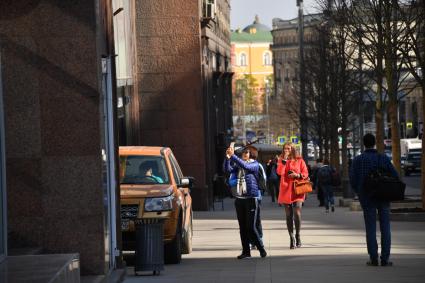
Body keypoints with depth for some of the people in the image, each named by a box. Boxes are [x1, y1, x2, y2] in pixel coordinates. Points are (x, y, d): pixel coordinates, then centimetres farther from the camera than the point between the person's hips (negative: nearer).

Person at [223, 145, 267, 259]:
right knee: (242, 227, 6)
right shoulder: (238, 165, 12)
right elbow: (227, 169, -1)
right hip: (239, 198, 6)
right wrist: (227, 157, -16)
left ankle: (261, 249, 6)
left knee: (251, 227, -7)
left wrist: (233, 155, -26)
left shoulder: (255, 165, -4)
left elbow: (245, 165, -22)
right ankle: (246, 251, 11)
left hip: (251, 198, -6)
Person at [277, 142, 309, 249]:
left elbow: (305, 174, 7)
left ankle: (297, 236, 0)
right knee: (289, 215, 3)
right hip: (285, 190, 2)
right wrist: (284, 159, -12)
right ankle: (291, 238, 9)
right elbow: (280, 172, -7)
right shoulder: (281, 160, 10)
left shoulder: (299, 160, 7)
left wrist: (298, 175, -11)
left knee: (297, 213, -14)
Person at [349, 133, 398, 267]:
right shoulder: (383, 158, -3)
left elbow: (353, 180, -7)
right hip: (383, 197, 0)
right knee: (385, 227, 5)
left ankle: (373, 258, 2)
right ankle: (385, 258, 2)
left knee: (370, 228, 6)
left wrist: (359, 193, 10)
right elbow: (395, 176, -5)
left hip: (367, 199, 0)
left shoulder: (358, 160, -5)